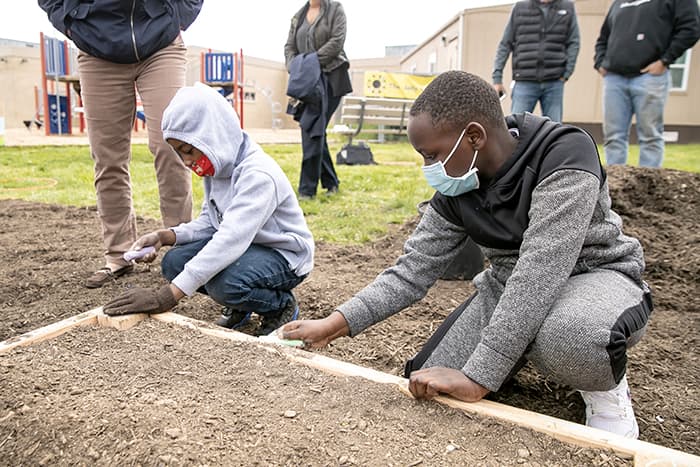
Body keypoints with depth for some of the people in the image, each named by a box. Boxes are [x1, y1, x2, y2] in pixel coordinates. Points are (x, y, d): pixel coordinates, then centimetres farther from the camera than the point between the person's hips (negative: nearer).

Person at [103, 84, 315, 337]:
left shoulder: (258, 175, -30)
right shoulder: (217, 167, -2)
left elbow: (229, 242, -38)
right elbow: (209, 222, 5)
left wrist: (167, 296, -41)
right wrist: (164, 236, -15)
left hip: (283, 256, -8)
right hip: (241, 246, 8)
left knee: (225, 283, -34)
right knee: (174, 262, -9)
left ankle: (281, 305, -3)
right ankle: (239, 306, 11)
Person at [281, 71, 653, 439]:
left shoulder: (565, 156, -28)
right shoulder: (455, 191, -9)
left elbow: (540, 271, -36)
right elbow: (411, 272, -7)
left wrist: (478, 378, -37)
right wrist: (333, 325, -14)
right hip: (510, 286, 6)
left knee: (564, 336, -42)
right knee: (429, 391, -4)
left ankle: (605, 384, -6)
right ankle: (521, 350, 21)